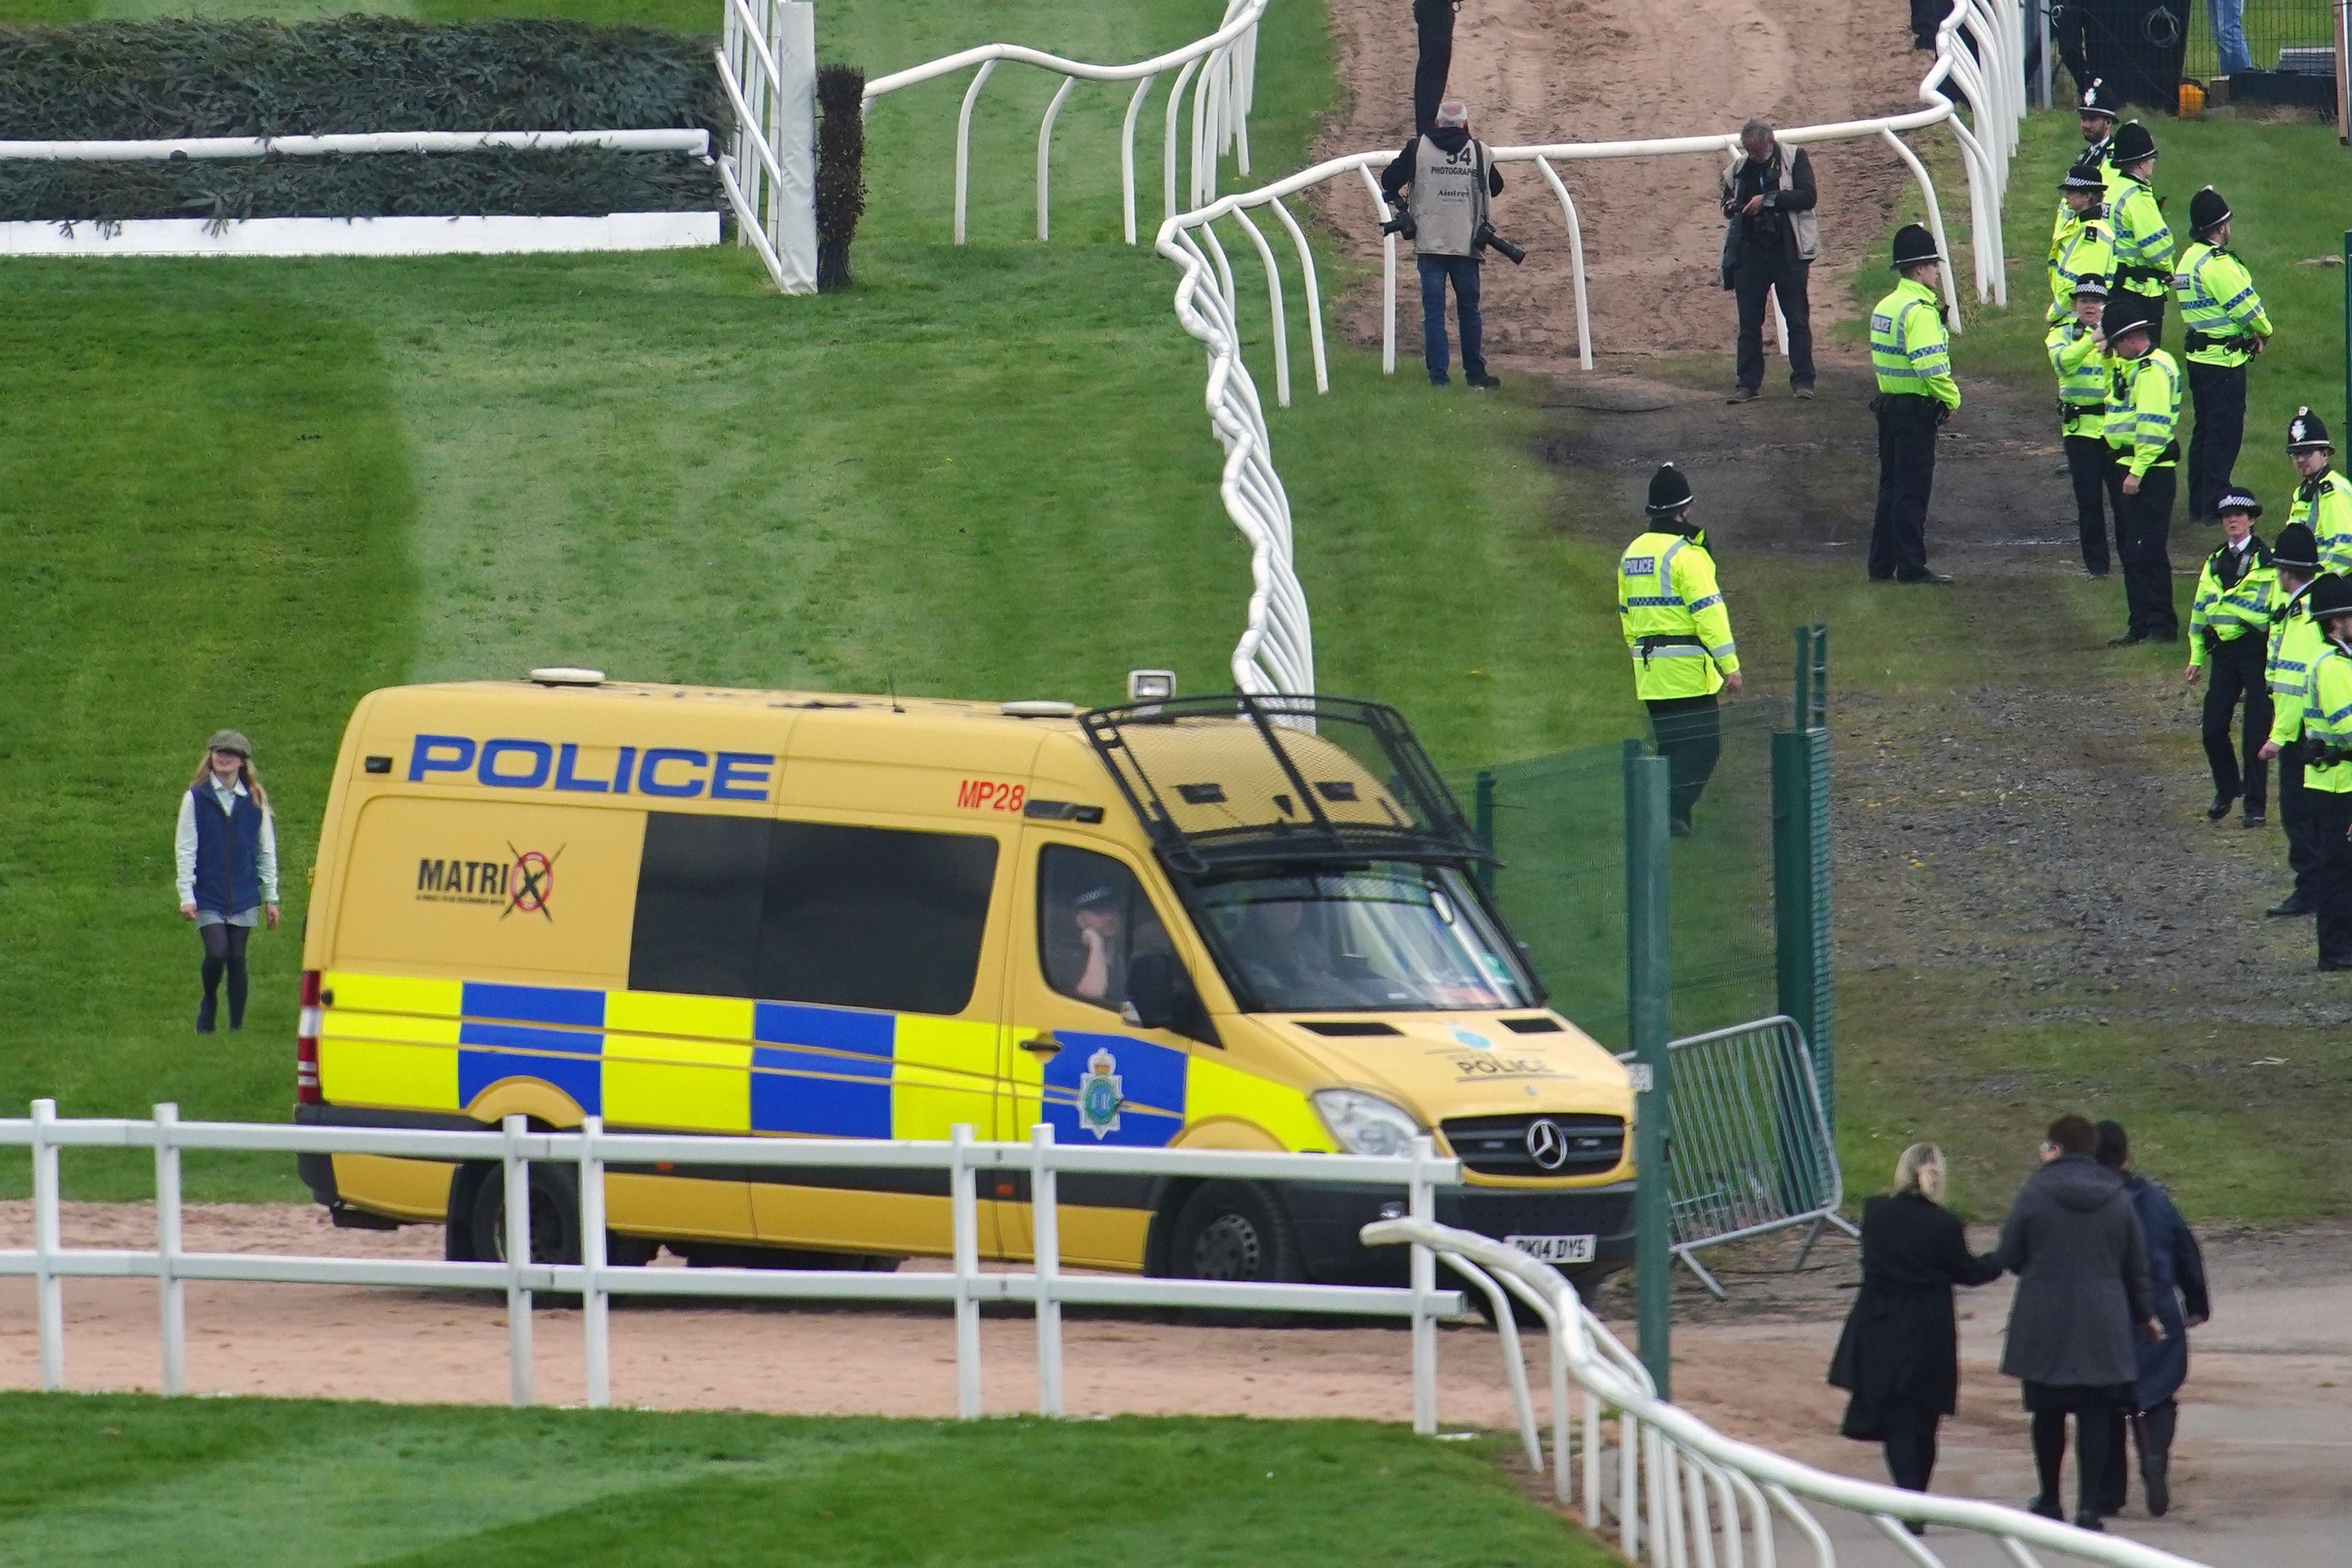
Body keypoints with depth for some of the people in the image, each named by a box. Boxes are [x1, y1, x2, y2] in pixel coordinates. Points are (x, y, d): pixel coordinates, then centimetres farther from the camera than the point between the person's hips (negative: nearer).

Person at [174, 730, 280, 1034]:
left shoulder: (255, 801, 6)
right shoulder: (196, 798, 0)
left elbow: (266, 851, 11)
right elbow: (185, 849, 0)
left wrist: (271, 897, 9)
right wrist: (186, 896, -6)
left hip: (244, 896, 2)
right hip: (208, 897, -2)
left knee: (237, 959, 0)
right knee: (217, 953, -14)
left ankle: (237, 1026, 8)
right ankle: (209, 1005, 13)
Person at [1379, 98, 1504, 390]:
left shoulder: (1418, 148, -1)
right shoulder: (1480, 152, 3)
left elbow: (1389, 181, 4)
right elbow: (1495, 187, 17)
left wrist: (1397, 198, 26)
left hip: (1430, 244, -1)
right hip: (1466, 244, 1)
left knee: (1433, 311, 2)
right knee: (1469, 309, 13)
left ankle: (1438, 374, -3)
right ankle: (1475, 373, 16)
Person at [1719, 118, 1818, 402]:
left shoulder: (1794, 159, 0)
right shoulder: (1739, 168, 13)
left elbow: (1808, 195, -12)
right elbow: (1728, 204, 25)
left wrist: (1767, 200, -16)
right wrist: (1732, 206, 1)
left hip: (1787, 253, -4)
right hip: (1749, 253, 4)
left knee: (1797, 319, -2)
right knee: (1749, 322, 3)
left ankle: (1803, 380, 3)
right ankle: (1748, 384, 7)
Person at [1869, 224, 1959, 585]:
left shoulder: (1885, 307, 12)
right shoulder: (1919, 311, -18)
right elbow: (1930, 364, -26)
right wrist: (1951, 399, -12)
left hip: (1889, 405, 9)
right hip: (1916, 412, -9)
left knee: (1891, 486, 14)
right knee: (1912, 491, -4)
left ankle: (1882, 565, 17)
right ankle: (1911, 567, -1)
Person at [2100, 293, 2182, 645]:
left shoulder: (2153, 369, -17)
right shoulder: (2129, 366, 16)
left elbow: (2153, 425, -23)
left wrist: (2137, 472, -24)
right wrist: (2109, 359, 17)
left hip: (2150, 470, -11)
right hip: (2131, 468, 11)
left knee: (2145, 551, -10)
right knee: (2129, 550, 14)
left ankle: (2162, 626, -7)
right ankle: (2140, 624, 19)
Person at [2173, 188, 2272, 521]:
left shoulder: (2188, 259, 11)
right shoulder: (2217, 264, -19)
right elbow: (2246, 306, -17)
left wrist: (2252, 332, 3)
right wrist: (2263, 332, 4)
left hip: (2198, 353, 9)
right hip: (2224, 358, -9)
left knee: (2205, 429, 15)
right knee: (2225, 431, -4)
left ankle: (2199, 501, 19)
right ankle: (2214, 503, -3)